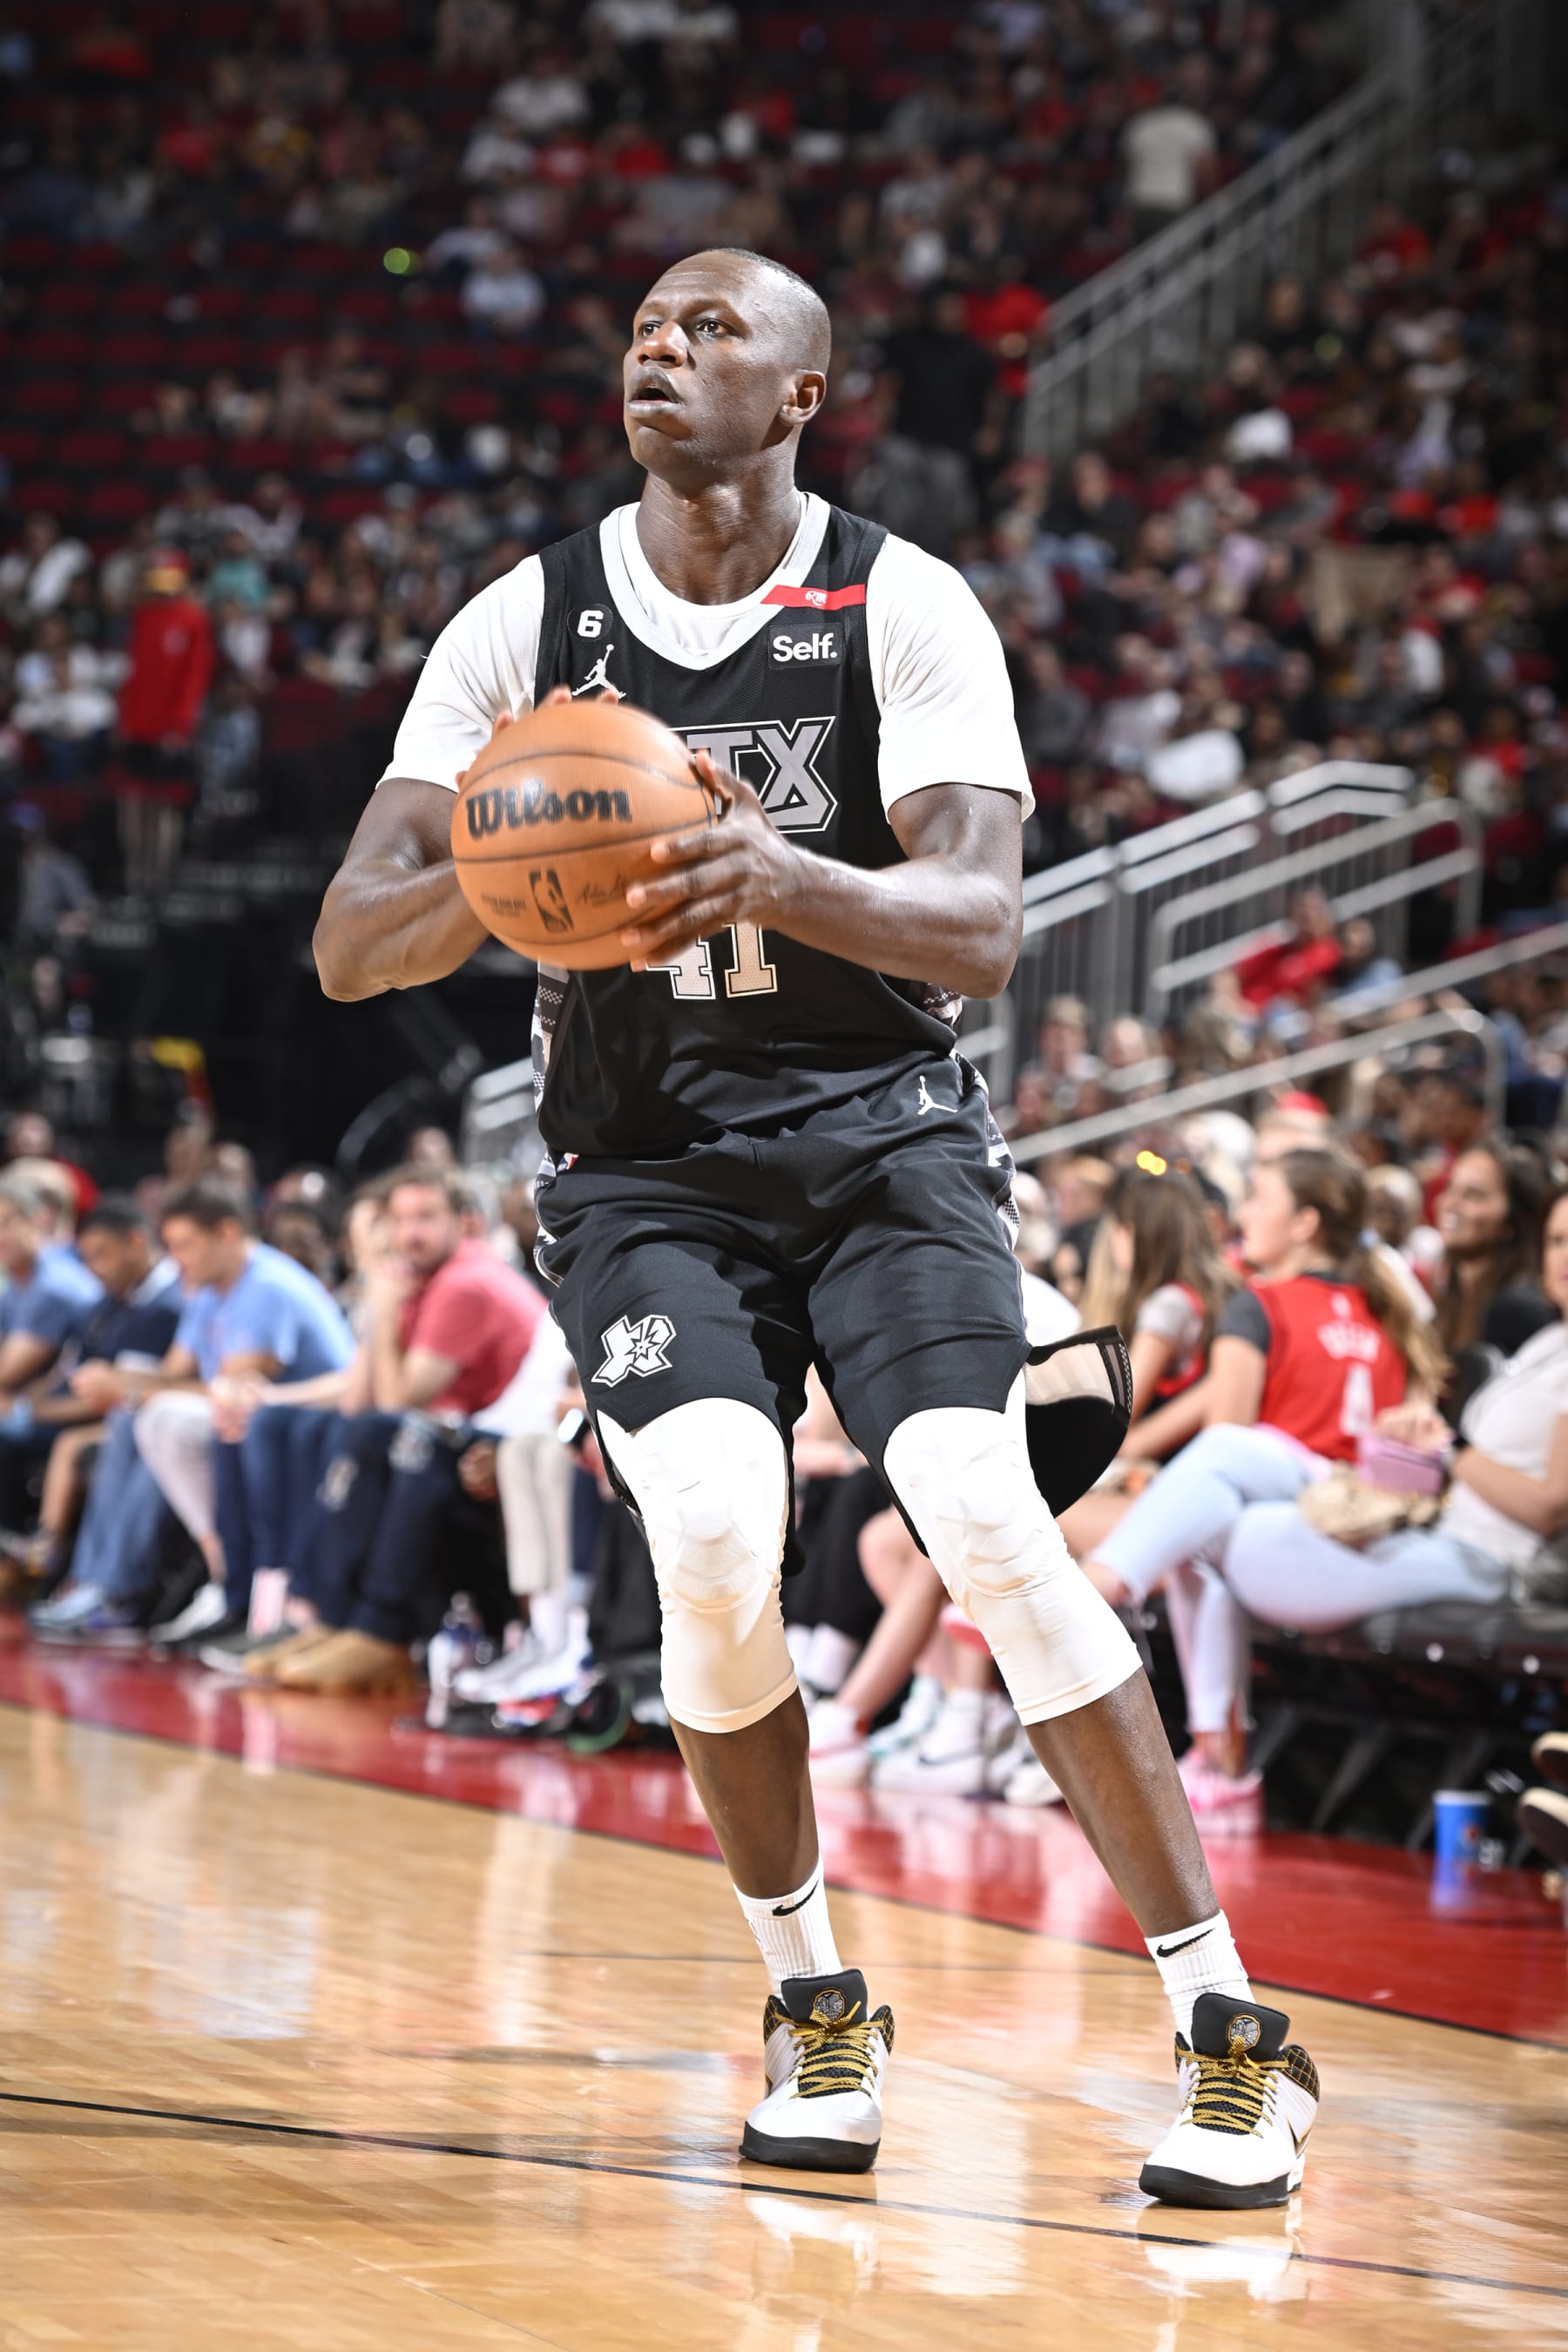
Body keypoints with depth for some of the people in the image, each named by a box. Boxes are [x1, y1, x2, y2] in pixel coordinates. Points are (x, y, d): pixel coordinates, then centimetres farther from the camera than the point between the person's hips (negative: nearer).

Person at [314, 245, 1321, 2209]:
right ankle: (812, 2001, 1)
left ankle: (1224, 2031, -12)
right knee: (715, 1542, -22)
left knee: (992, 1530, -20)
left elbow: (983, 928, -16)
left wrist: (785, 880, -37)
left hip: (880, 1133, -1)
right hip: (644, 1160, 1)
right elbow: (348, 944, -4)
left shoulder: (906, 611, -5)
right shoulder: (525, 627, 0)